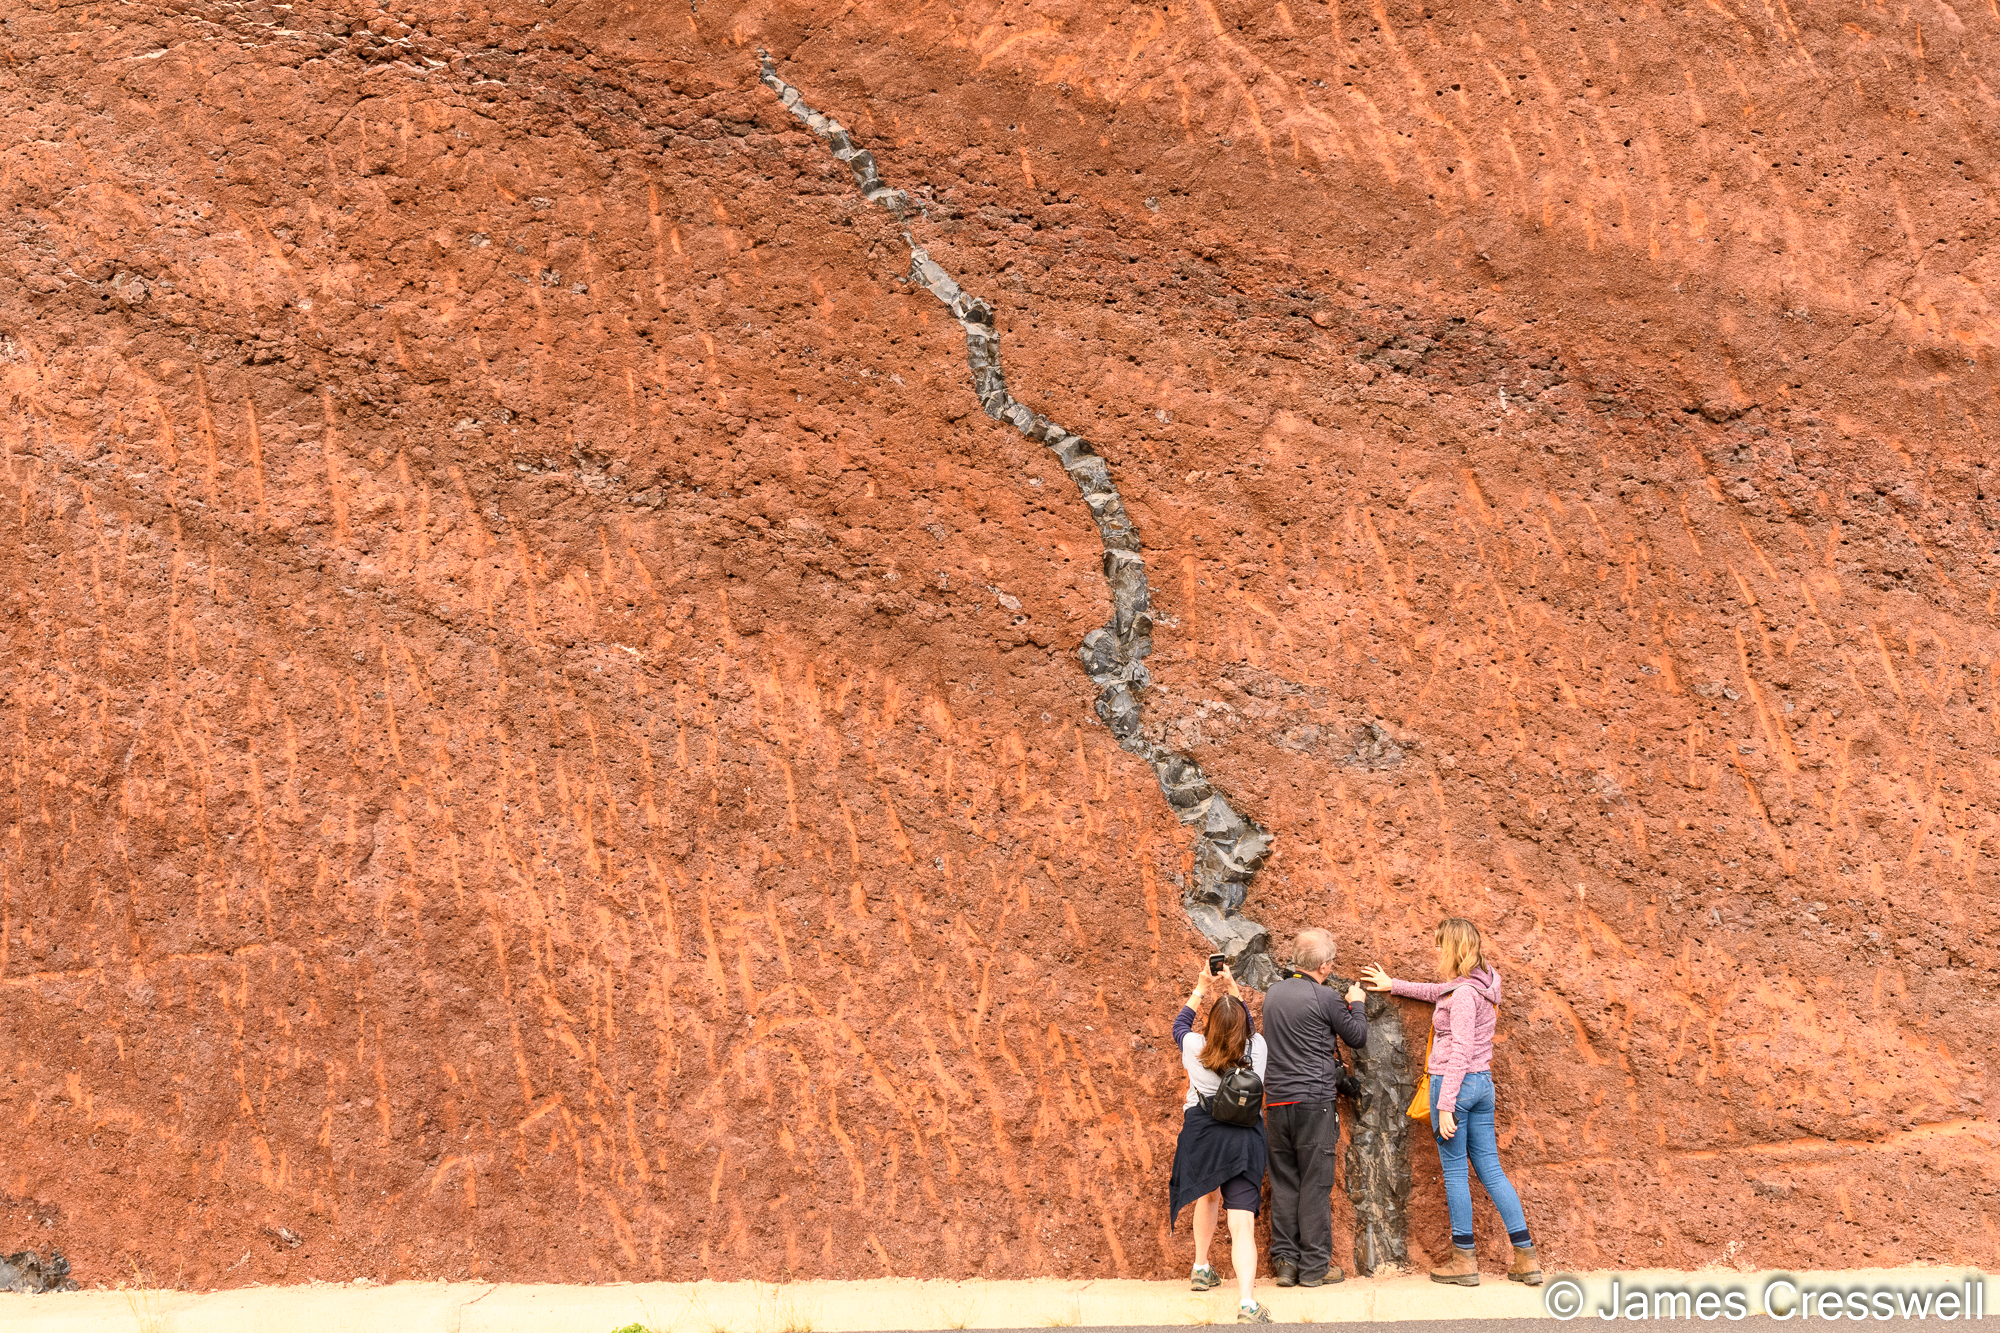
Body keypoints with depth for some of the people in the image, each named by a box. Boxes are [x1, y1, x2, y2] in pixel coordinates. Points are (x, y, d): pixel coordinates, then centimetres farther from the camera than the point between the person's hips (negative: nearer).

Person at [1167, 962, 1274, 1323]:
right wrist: (1232, 989, 27)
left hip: (1201, 1136, 2)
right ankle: (1247, 1303, -23)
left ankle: (1201, 1269, 44)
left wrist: (1201, 989, 24)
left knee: (1208, 1194, 32)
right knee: (1242, 1222, -9)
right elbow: (1247, 1026, 19)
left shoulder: (1195, 1047, -8)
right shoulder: (1256, 1048, -6)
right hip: (1244, 1140, -1)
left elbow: (1179, 1023, 16)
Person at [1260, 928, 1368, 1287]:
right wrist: (1356, 1004, 20)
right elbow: (1358, 1037, 1)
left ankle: (1285, 1261, 12)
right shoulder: (1325, 999, -10)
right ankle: (1314, 1265, 5)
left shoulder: (1272, 994, 8)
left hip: (1276, 1101, 6)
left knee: (1284, 1182, 10)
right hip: (1314, 1101, -6)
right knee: (1316, 1184, 1)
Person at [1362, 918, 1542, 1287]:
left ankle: (1465, 1260, 6)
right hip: (1482, 1082, 9)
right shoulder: (1481, 985, 12)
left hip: (1454, 1083, -9)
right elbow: (1438, 993, 31)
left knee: (1455, 1171, 1)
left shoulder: (1464, 994, -16)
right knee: (1491, 1171, 9)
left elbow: (1460, 1052, -20)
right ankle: (1527, 1258, 8)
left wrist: (1445, 1105, -20)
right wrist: (1394, 985, 40)